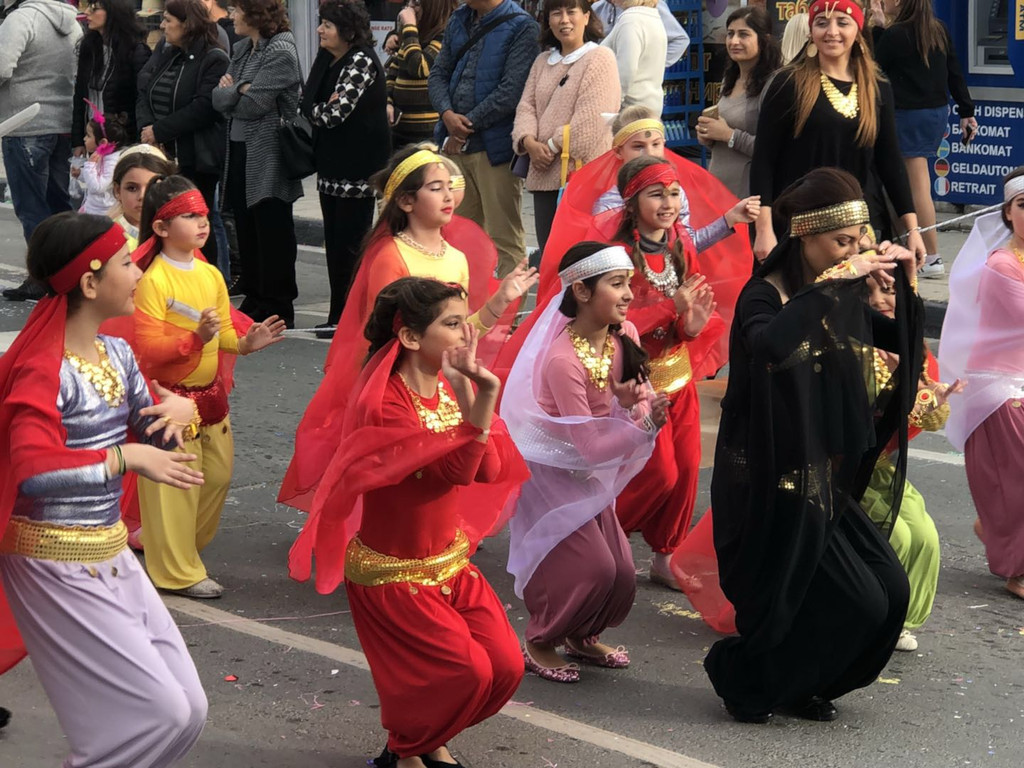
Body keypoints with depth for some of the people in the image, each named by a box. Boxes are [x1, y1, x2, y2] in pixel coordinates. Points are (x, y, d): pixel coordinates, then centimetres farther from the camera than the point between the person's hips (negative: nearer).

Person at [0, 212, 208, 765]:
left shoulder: (117, 354, 6)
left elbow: (153, 433, 17)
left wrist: (180, 407, -5)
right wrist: (125, 458, -34)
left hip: (111, 554, 8)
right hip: (57, 564, -8)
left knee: (188, 709, 8)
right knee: (159, 712, -8)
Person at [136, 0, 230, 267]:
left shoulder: (214, 60, -8)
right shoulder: (163, 53, 15)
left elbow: (202, 109, -17)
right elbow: (143, 93, 10)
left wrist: (159, 131, -15)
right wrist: (147, 127, -9)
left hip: (195, 160, -6)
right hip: (160, 155, 6)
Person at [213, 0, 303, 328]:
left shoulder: (281, 52, -13)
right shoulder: (242, 49, 12)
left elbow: (252, 105, -19)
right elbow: (218, 98, 6)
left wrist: (229, 92, -3)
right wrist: (236, 91, -13)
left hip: (268, 159, -8)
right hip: (238, 151, 8)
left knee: (272, 234, 0)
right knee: (246, 231, 12)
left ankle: (278, 309, 8)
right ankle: (254, 300, 22)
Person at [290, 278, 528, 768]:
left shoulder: (452, 387, 1)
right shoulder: (386, 404, -22)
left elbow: (488, 470, -12)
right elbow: (453, 471, -30)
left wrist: (469, 396, -25)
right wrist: (482, 403, -40)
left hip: (451, 560, 7)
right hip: (393, 572, -7)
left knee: (506, 666, 1)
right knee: (468, 671, -11)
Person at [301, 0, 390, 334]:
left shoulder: (361, 61, -15)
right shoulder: (328, 60, 12)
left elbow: (332, 114, -21)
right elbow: (308, 103, 10)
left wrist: (314, 109, -2)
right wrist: (320, 109, -11)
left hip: (357, 168, -9)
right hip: (334, 165, 9)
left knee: (351, 245, -4)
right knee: (335, 243, 12)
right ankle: (339, 316, 20)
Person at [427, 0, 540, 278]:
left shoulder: (521, 28, -8)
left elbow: (511, 90, -15)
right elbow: (438, 74, 12)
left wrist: (467, 125, -11)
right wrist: (447, 114, -7)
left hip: (495, 147, -7)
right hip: (455, 144, 7)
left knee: (504, 240, -3)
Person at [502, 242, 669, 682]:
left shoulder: (623, 336, -9)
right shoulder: (562, 359, -30)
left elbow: (644, 399, -4)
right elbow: (591, 446, -28)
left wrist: (634, 401, -27)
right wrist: (644, 423, -40)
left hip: (590, 477, 7)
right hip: (550, 472, -7)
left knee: (622, 576, 4)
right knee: (593, 568, -13)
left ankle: (582, 637, 31)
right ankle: (538, 643, 10)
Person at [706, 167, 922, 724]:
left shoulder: (844, 299, 5)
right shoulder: (766, 295, -17)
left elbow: (902, 344, 17)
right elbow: (770, 345, -41)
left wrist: (905, 284, 0)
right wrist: (833, 282, -35)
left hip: (827, 479, 8)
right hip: (770, 484, -8)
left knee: (890, 590, 4)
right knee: (858, 604, -6)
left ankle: (799, 686, 24)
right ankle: (740, 673, 13)